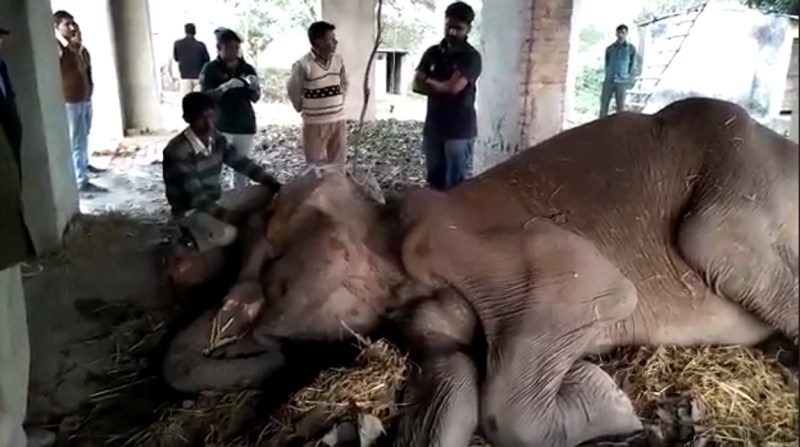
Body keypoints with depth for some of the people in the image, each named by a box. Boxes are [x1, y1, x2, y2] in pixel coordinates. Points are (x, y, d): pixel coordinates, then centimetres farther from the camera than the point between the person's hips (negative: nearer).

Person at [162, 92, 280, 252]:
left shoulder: (217, 139, -4)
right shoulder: (177, 151, -26)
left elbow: (242, 164, 2)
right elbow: (196, 197, -29)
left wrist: (276, 185, -7)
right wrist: (227, 216, -39)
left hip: (216, 200, 7)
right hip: (191, 211, -7)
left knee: (265, 193, -1)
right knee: (226, 234, -34)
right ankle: (194, 237, -4)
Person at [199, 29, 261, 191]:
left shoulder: (247, 68, 5)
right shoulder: (210, 69, -5)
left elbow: (255, 98, 6)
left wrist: (254, 86, -16)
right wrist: (225, 86, -26)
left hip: (245, 126, 4)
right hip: (220, 126, -3)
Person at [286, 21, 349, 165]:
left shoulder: (338, 60, 1)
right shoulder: (303, 64, -16)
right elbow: (293, 91, -3)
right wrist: (303, 109, 8)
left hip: (338, 121, 5)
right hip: (315, 124, -5)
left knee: (338, 165, 12)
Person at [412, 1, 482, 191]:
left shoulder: (471, 57, -9)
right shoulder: (432, 53, 7)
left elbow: (455, 87, -21)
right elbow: (416, 85, -1)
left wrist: (430, 81, -4)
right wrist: (444, 87, -14)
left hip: (460, 130, -5)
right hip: (433, 127, 5)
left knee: (455, 185, 1)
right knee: (434, 181, 13)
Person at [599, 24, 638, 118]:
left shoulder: (631, 49, 3)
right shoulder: (610, 48, 8)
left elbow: (633, 65, 6)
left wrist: (629, 80, 1)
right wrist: (608, 75, 5)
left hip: (622, 81, -2)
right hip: (609, 80, 2)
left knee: (620, 106, 0)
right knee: (604, 104, 2)